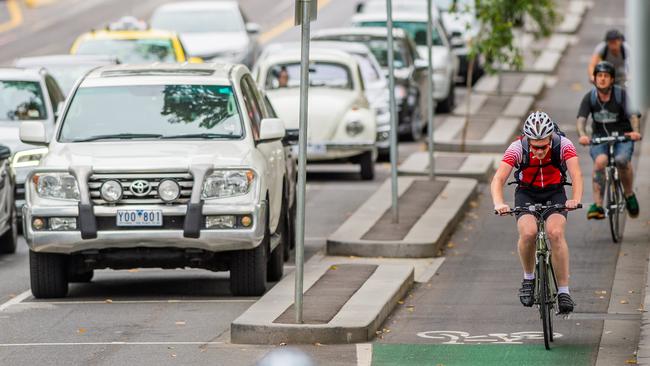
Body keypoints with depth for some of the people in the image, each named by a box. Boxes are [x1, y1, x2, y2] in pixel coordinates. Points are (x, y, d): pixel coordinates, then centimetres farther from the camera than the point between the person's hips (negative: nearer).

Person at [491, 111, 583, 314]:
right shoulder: (517, 148, -24)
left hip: (554, 193, 0)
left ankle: (563, 291, -19)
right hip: (527, 194, 0)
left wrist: (576, 199, -53)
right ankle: (528, 278, -3)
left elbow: (576, 174, -34)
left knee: (555, 232, -27)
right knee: (528, 232, -28)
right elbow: (498, 179, -30)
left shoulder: (563, 145, -24)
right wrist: (499, 204, -49)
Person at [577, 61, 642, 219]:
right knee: (600, 161, -31)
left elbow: (633, 116, -24)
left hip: (623, 136, -1)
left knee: (622, 160, -32)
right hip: (600, 137, 1)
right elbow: (581, 119, -18)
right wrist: (582, 135, -41)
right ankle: (597, 204, -28)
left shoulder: (621, 95, -12)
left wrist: (635, 131, -47)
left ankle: (629, 194, -4)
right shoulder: (590, 97, -7)